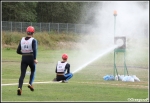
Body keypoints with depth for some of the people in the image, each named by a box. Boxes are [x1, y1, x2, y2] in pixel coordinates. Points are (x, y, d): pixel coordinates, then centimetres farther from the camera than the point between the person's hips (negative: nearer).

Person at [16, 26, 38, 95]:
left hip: (24, 58, 3)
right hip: (31, 58, -3)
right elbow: (34, 50, -18)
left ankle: (19, 87, -19)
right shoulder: (33, 40, -4)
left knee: (22, 74, -1)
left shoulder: (22, 40, 8)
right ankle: (30, 83, 6)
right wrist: (35, 59, -23)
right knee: (33, 71, 23)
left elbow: (18, 51, 10)